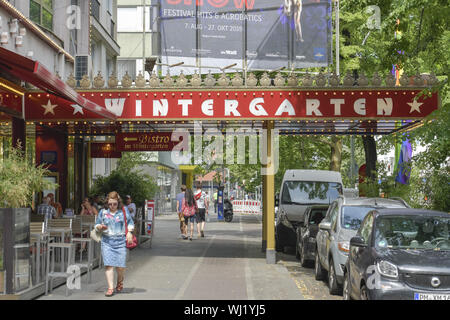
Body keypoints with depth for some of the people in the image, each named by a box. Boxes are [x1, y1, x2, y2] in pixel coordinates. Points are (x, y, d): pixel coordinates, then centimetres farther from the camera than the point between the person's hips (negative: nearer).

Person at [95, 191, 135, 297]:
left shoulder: (124, 210, 6)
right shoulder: (103, 212, 9)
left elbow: (130, 222, 10)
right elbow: (97, 224, 16)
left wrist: (129, 233, -5)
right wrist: (100, 227, -7)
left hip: (120, 241, -1)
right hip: (107, 241, 1)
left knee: (120, 266, -2)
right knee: (108, 265, -8)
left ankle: (120, 281, 29)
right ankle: (110, 288, -4)